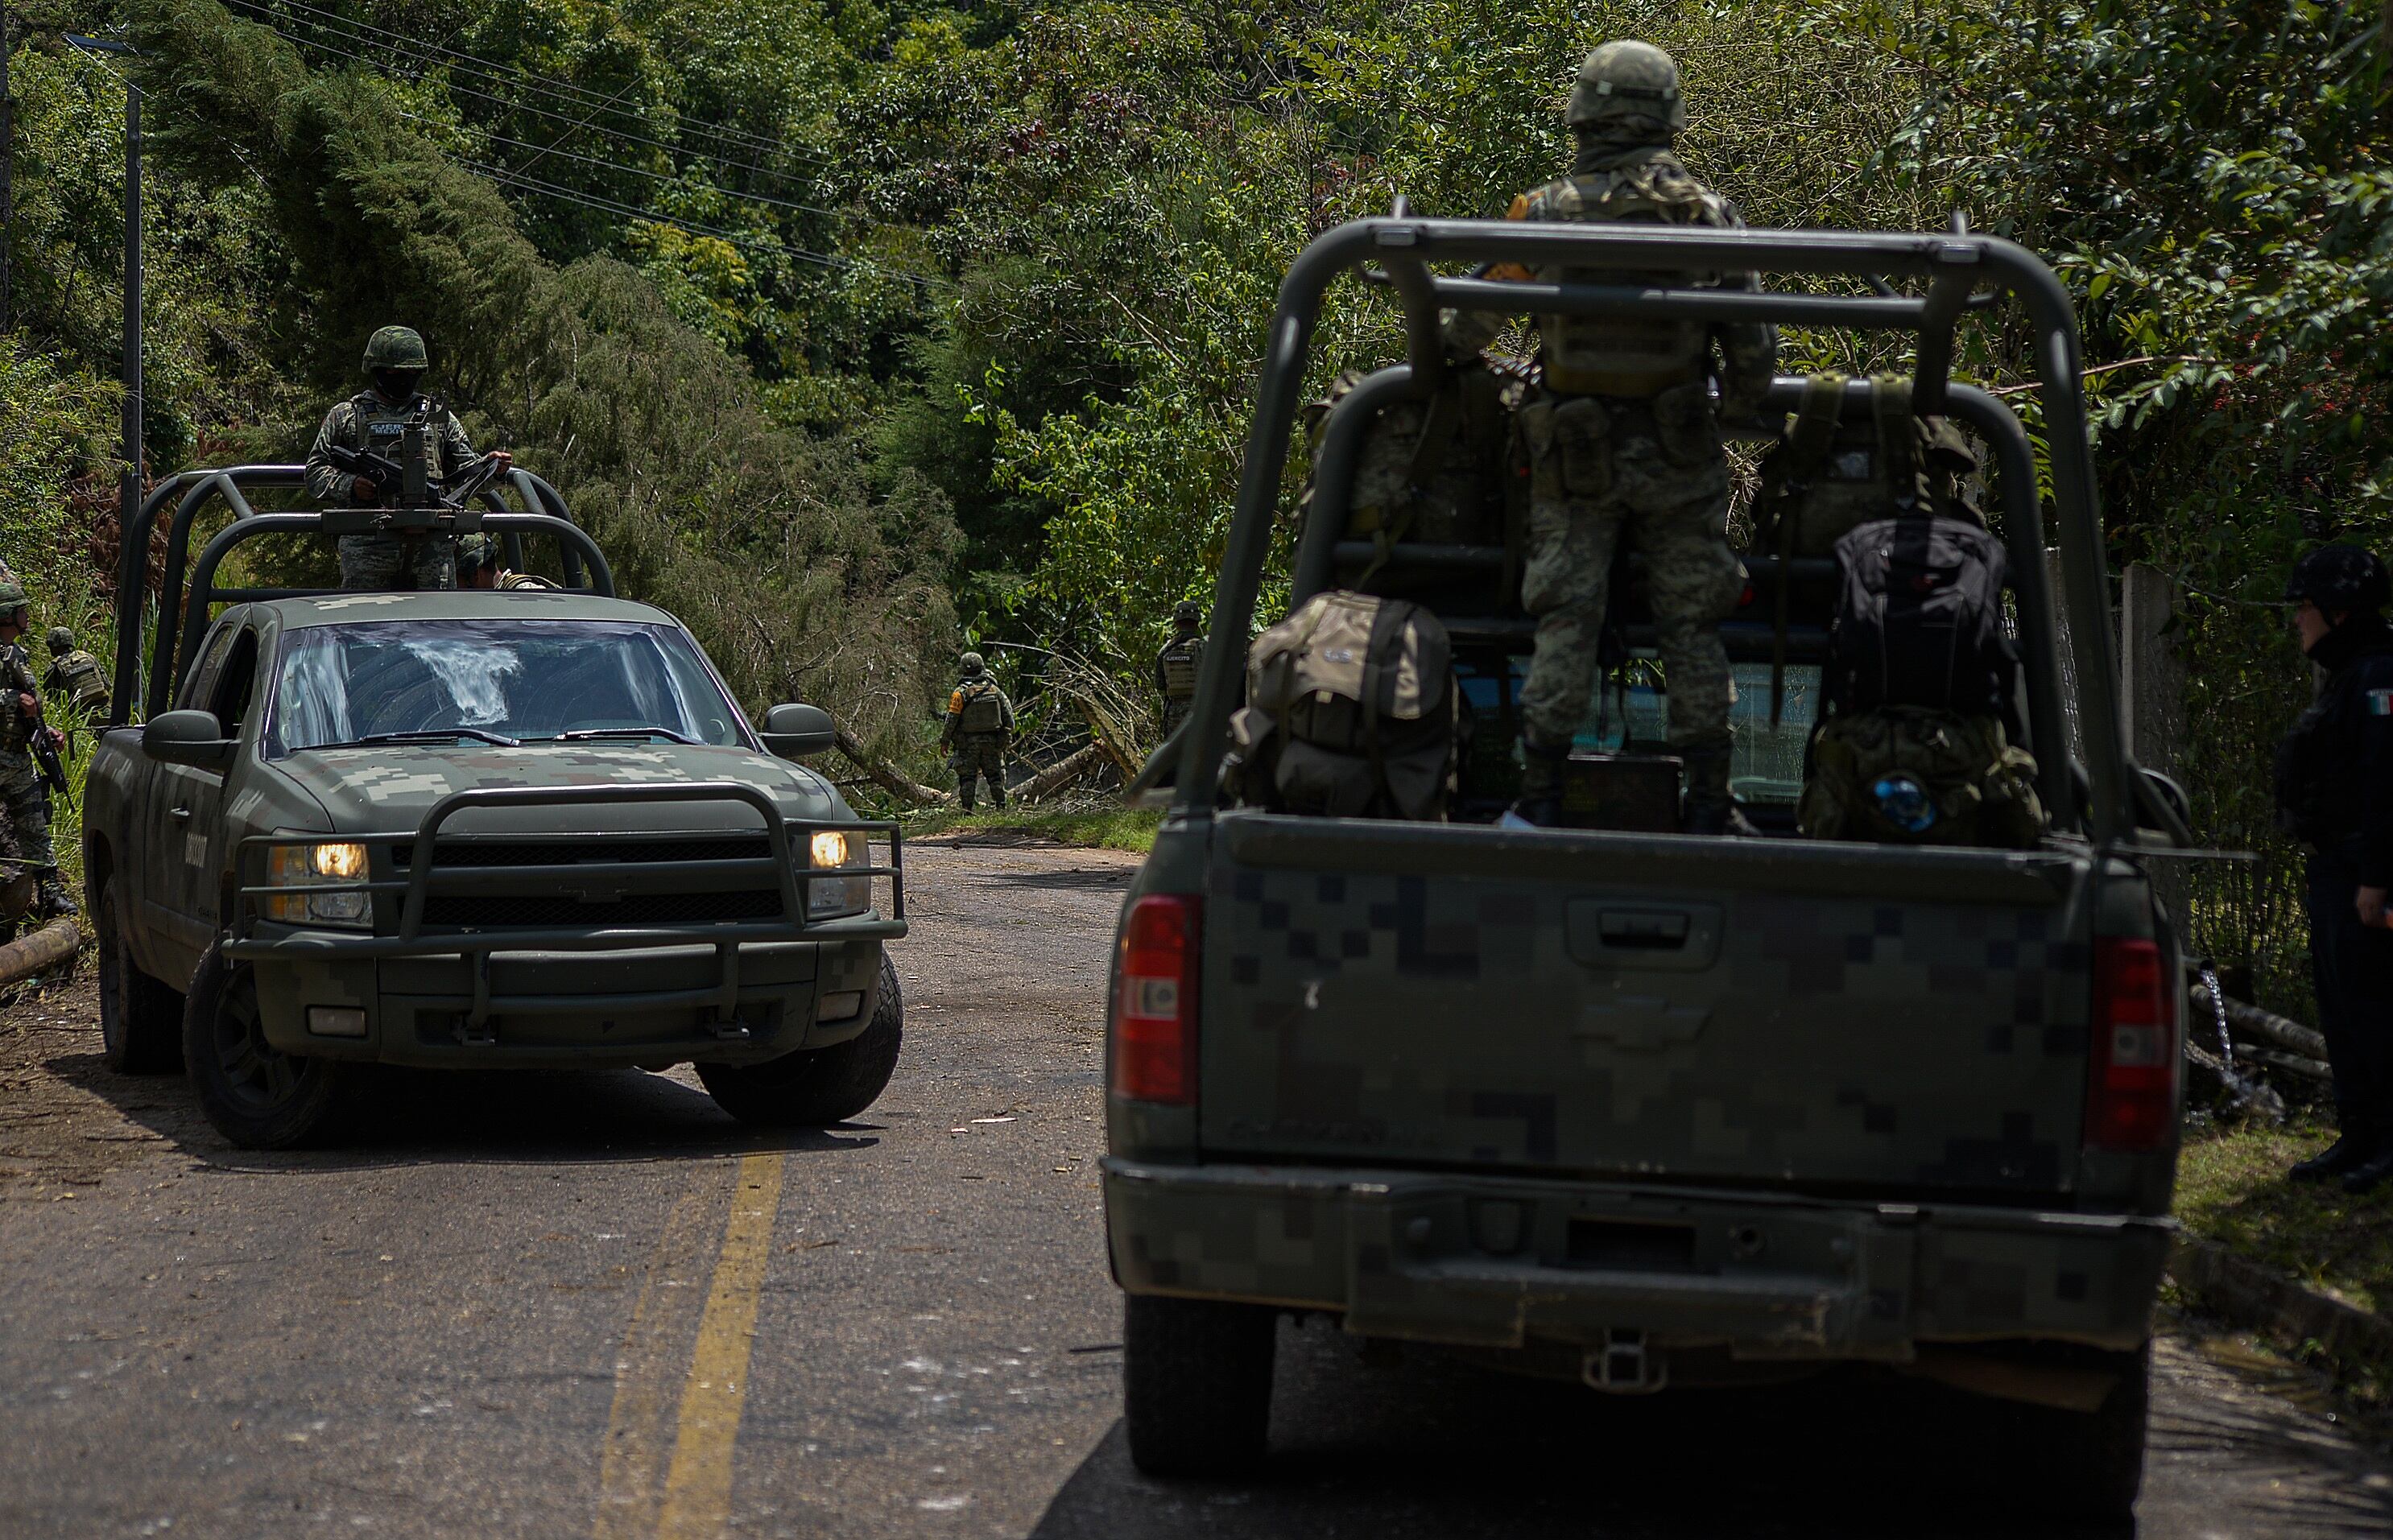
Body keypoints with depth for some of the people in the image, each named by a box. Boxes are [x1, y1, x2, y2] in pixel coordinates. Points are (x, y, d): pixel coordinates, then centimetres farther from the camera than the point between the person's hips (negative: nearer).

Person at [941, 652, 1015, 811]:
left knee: (967, 777, 3)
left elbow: (951, 719, -10)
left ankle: (967, 809, -1)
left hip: (968, 743, -2)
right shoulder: (995, 690, 1)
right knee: (995, 775, 10)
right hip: (992, 742, 2)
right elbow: (1009, 716, 5)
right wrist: (1006, 735, 18)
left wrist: (945, 741, -1)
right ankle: (1001, 805, 7)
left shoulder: (961, 693, -9)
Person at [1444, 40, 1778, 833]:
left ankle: (1540, 801, -3)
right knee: (1691, 627, 6)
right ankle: (1710, 807, 6)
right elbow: (1753, 345, -1)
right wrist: (1738, 412, 18)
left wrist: (1443, 353, 26)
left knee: (1564, 626, 1)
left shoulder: (1544, 211, -6)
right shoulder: (1710, 215, -3)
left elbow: (1479, 316, 5)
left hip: (1573, 459, -1)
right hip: (1679, 456, 1)